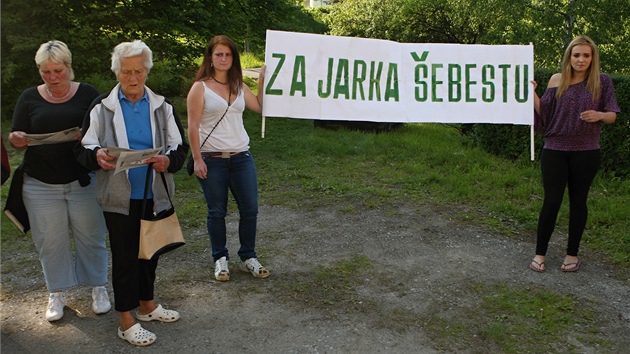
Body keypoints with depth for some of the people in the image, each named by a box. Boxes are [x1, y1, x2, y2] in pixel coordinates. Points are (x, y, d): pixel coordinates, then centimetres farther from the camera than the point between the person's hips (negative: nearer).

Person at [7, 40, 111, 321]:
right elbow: (16, 139, 6)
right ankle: (57, 293, 24)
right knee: (50, 241, 7)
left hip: (84, 182, -1)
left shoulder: (88, 94, 1)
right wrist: (17, 139, -19)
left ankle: (98, 288, 23)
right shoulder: (30, 98, 6)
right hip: (41, 185, 2)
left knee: (90, 237, 6)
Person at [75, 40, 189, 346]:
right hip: (119, 197, -3)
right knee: (124, 255, 3)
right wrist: (98, 155, -24)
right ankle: (126, 321, 17)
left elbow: (180, 148, 4)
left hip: (155, 195, 3)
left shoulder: (162, 106, 4)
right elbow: (83, 149, -1)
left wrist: (168, 160, -19)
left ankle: (147, 304, 37)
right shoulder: (101, 107, -2)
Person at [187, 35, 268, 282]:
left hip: (241, 157, 5)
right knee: (217, 212, 5)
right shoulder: (200, 87, -3)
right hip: (212, 159, -4)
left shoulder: (239, 87, 13)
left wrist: (262, 81, 10)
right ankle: (220, 259, 19)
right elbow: (193, 126, -7)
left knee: (250, 209, 5)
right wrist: (197, 159, -13)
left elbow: (259, 107, 14)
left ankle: (248, 258, 19)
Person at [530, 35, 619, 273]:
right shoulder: (557, 80, 2)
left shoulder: (602, 82, 0)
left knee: (578, 202, 9)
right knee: (551, 202, 0)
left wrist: (599, 115, -18)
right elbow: (544, 113, 4)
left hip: (585, 153, 0)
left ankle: (572, 254, 22)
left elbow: (612, 115, 3)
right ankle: (540, 253, 11)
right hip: (555, 150, 0)